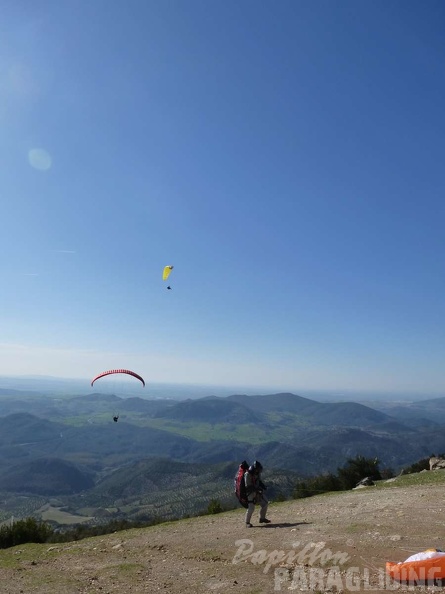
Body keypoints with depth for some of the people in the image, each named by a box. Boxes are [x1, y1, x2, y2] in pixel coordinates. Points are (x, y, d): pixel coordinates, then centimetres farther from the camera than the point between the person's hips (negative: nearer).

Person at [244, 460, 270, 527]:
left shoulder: (257, 473, -1)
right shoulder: (247, 474, -25)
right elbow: (248, 486, -24)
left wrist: (263, 486, -3)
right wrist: (257, 489, -29)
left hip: (257, 491, 8)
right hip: (251, 492, -8)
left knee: (265, 503, 10)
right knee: (251, 508, -12)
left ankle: (262, 518, 28)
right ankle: (247, 522, 8)